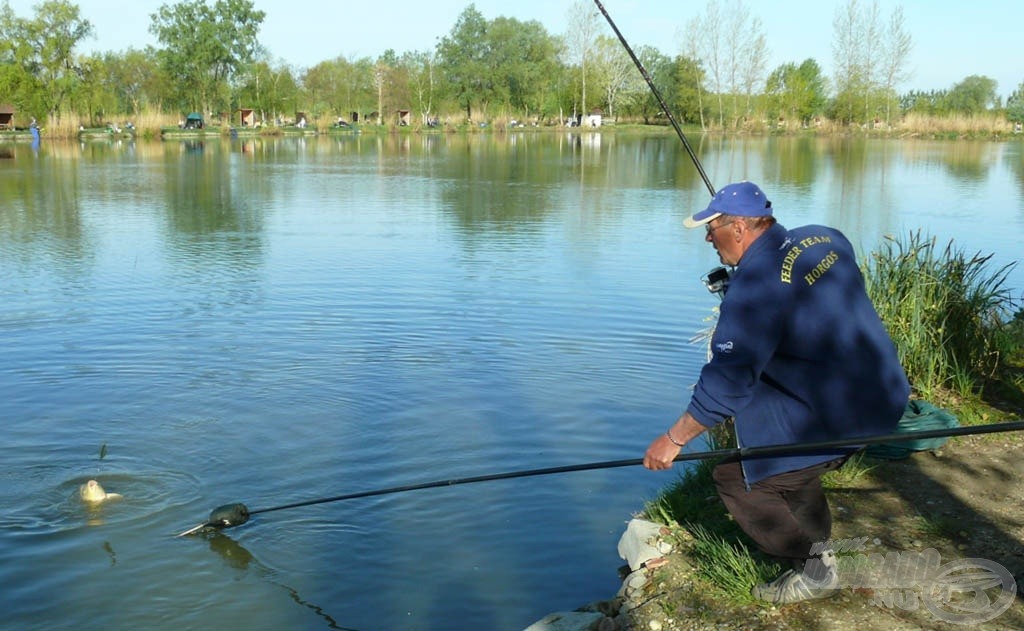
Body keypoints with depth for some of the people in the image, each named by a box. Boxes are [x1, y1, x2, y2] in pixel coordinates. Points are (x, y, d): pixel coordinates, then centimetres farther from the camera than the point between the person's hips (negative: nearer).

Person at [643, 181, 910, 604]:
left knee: (735, 475, 0)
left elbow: (726, 381, -21)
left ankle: (813, 569, 11)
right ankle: (817, 544, 35)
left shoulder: (754, 287, -21)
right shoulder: (825, 239, 3)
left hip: (841, 417, -9)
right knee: (786, 457, 28)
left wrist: (674, 439, -12)